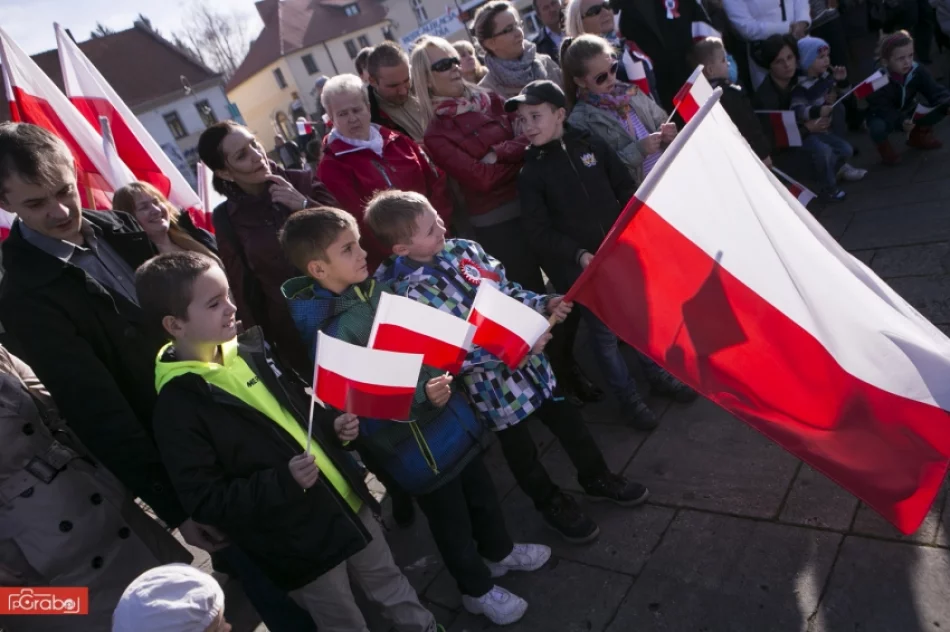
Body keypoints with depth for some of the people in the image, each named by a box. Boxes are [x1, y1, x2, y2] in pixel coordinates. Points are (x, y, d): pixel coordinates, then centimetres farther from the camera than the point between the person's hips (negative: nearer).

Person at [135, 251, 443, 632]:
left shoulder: (251, 348, -2)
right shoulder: (178, 405, -20)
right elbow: (205, 501, -19)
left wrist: (333, 425, -5)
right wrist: (283, 482, -28)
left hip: (348, 501, 6)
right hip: (297, 542, -6)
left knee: (390, 584, 26)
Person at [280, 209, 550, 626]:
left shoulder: (374, 289, -4)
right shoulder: (333, 335, -27)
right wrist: (421, 395, -34)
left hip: (450, 414, 7)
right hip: (416, 445, -7)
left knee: (481, 489, 27)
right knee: (451, 518, 16)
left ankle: (499, 552, 55)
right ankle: (477, 590, 44)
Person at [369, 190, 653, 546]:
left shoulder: (463, 248, -5)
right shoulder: (410, 295, -25)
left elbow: (508, 289, 6)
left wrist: (543, 304, -11)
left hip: (529, 359, 6)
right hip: (492, 385, -5)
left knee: (567, 420, 21)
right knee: (521, 449, 18)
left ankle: (597, 479, 47)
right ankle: (552, 503, 45)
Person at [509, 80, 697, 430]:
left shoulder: (592, 146, -2)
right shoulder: (531, 173, -8)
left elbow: (627, 188, 6)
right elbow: (538, 232, -11)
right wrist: (579, 255, -21)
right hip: (579, 268, -3)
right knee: (606, 332, 6)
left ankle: (660, 375, 41)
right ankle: (628, 397, 28)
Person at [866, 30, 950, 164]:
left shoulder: (918, 71, -16)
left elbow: (936, 91, -18)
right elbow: (882, 109, -34)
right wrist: (901, 122, -51)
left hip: (908, 113, 5)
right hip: (885, 118, -5)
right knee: (878, 126, -39)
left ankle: (918, 136, 16)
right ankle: (884, 147, -1)